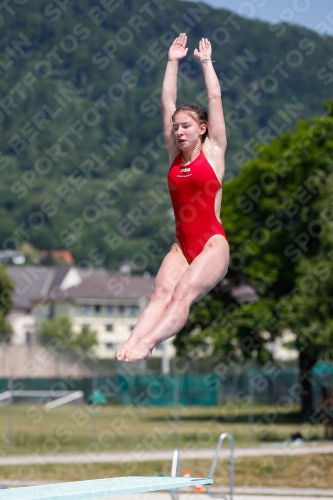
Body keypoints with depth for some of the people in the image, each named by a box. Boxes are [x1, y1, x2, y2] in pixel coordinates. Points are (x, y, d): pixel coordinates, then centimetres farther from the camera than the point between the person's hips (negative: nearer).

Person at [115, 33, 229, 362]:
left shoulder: (213, 151, 2)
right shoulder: (174, 153, 12)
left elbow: (215, 98, 2)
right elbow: (167, 102, 11)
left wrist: (205, 61, 10)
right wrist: (173, 61, 14)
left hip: (212, 243, -4)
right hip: (181, 245, 4)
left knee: (184, 292, -26)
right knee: (161, 293, -20)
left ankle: (147, 343, -45)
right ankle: (131, 342, -43)